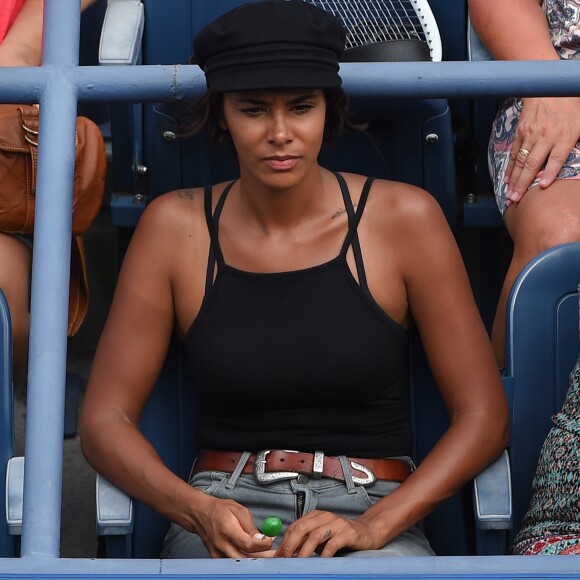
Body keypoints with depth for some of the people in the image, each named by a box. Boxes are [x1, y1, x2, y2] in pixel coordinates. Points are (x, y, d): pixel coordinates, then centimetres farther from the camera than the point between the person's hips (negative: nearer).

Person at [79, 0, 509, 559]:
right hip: (225, 518, 0)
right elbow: (104, 419, 5)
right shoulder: (176, 226, 4)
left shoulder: (403, 217, 0)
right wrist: (200, 510, -14)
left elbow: (483, 417, 1)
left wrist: (372, 525, -13)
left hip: (377, 519, 0)